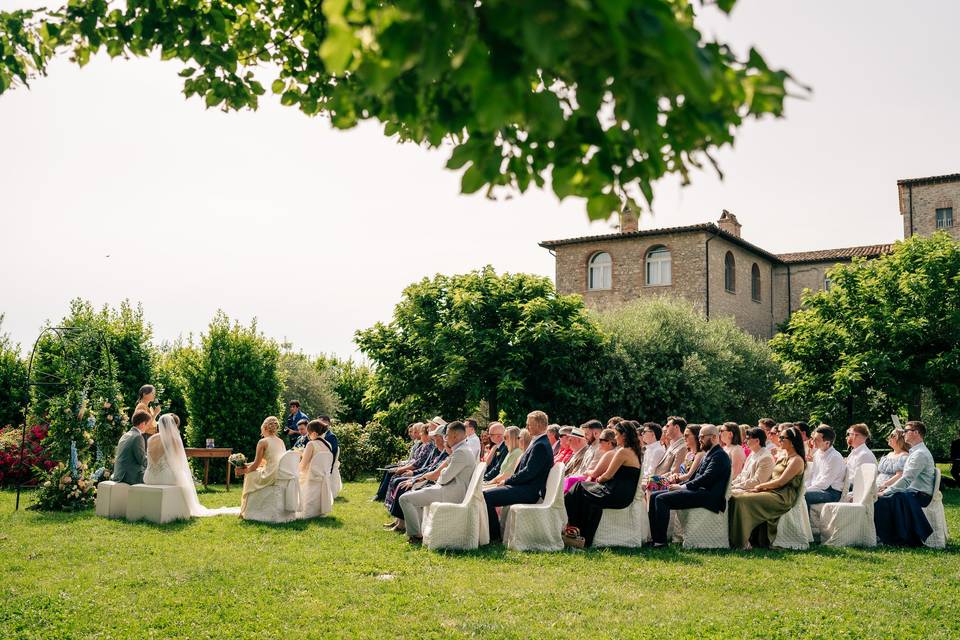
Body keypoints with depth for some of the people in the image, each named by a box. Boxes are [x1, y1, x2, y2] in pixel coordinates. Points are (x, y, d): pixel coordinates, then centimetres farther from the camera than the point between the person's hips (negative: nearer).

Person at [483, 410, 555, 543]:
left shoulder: (541, 445, -17)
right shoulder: (539, 443, 17)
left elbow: (528, 472, -22)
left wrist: (507, 481, -12)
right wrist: (507, 481, 9)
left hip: (529, 492, -11)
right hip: (525, 488, 11)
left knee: (486, 496, -18)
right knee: (488, 493, 12)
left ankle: (495, 536, -7)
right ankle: (493, 533, 14)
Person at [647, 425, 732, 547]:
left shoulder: (720, 455, -8)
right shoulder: (708, 454, 24)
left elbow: (706, 479, -20)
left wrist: (682, 487, -17)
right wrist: (680, 485, 6)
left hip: (707, 496, -11)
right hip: (698, 492, 11)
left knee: (661, 499, -23)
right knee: (654, 496, 2)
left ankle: (661, 540, -21)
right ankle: (654, 537, -3)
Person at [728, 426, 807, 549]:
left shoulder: (797, 460, -6)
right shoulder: (782, 455, 22)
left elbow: (780, 482, -14)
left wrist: (760, 486, -4)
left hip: (783, 498, -9)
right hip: (772, 493, 9)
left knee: (741, 500, -26)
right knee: (736, 498, -11)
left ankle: (743, 542, -20)